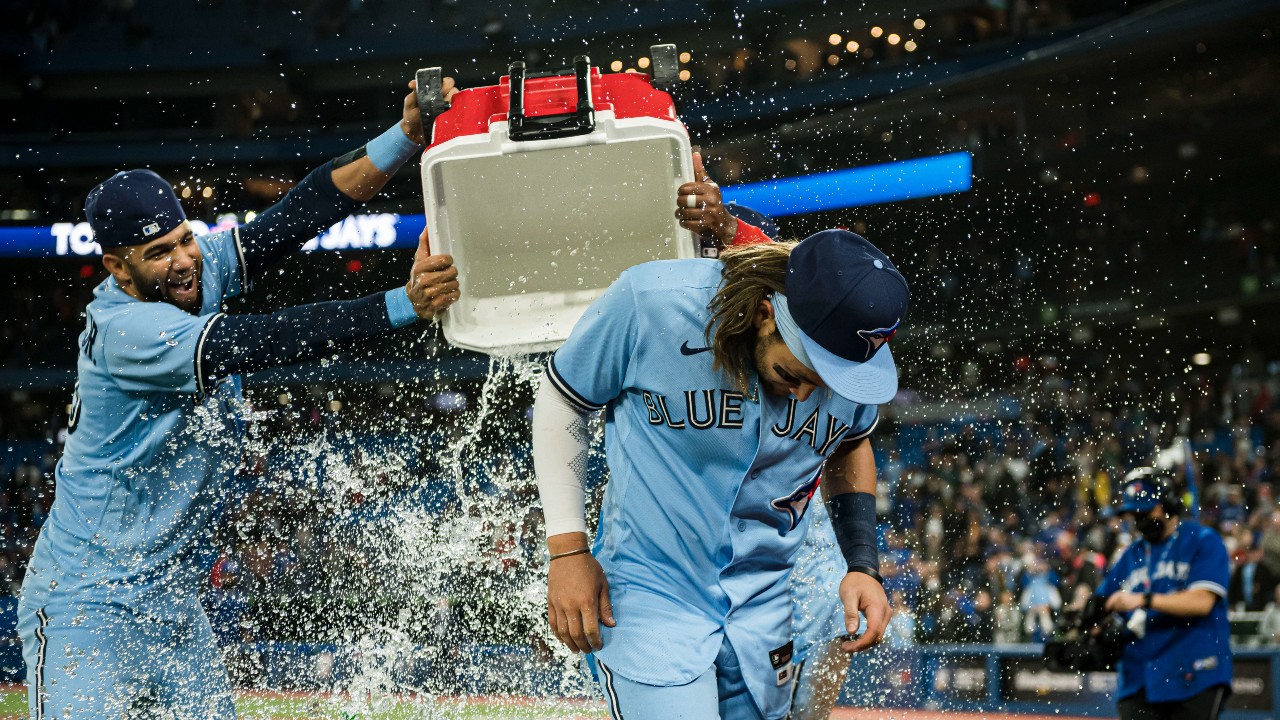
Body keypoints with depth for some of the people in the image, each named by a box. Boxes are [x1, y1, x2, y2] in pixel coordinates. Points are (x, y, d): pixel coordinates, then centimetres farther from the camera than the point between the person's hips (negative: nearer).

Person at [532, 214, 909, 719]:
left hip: (762, 603, 4)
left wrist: (862, 565, 3)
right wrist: (567, 549, -7)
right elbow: (560, 400, -4)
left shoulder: (862, 360, -9)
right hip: (647, 588, -4)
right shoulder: (652, 301, -21)